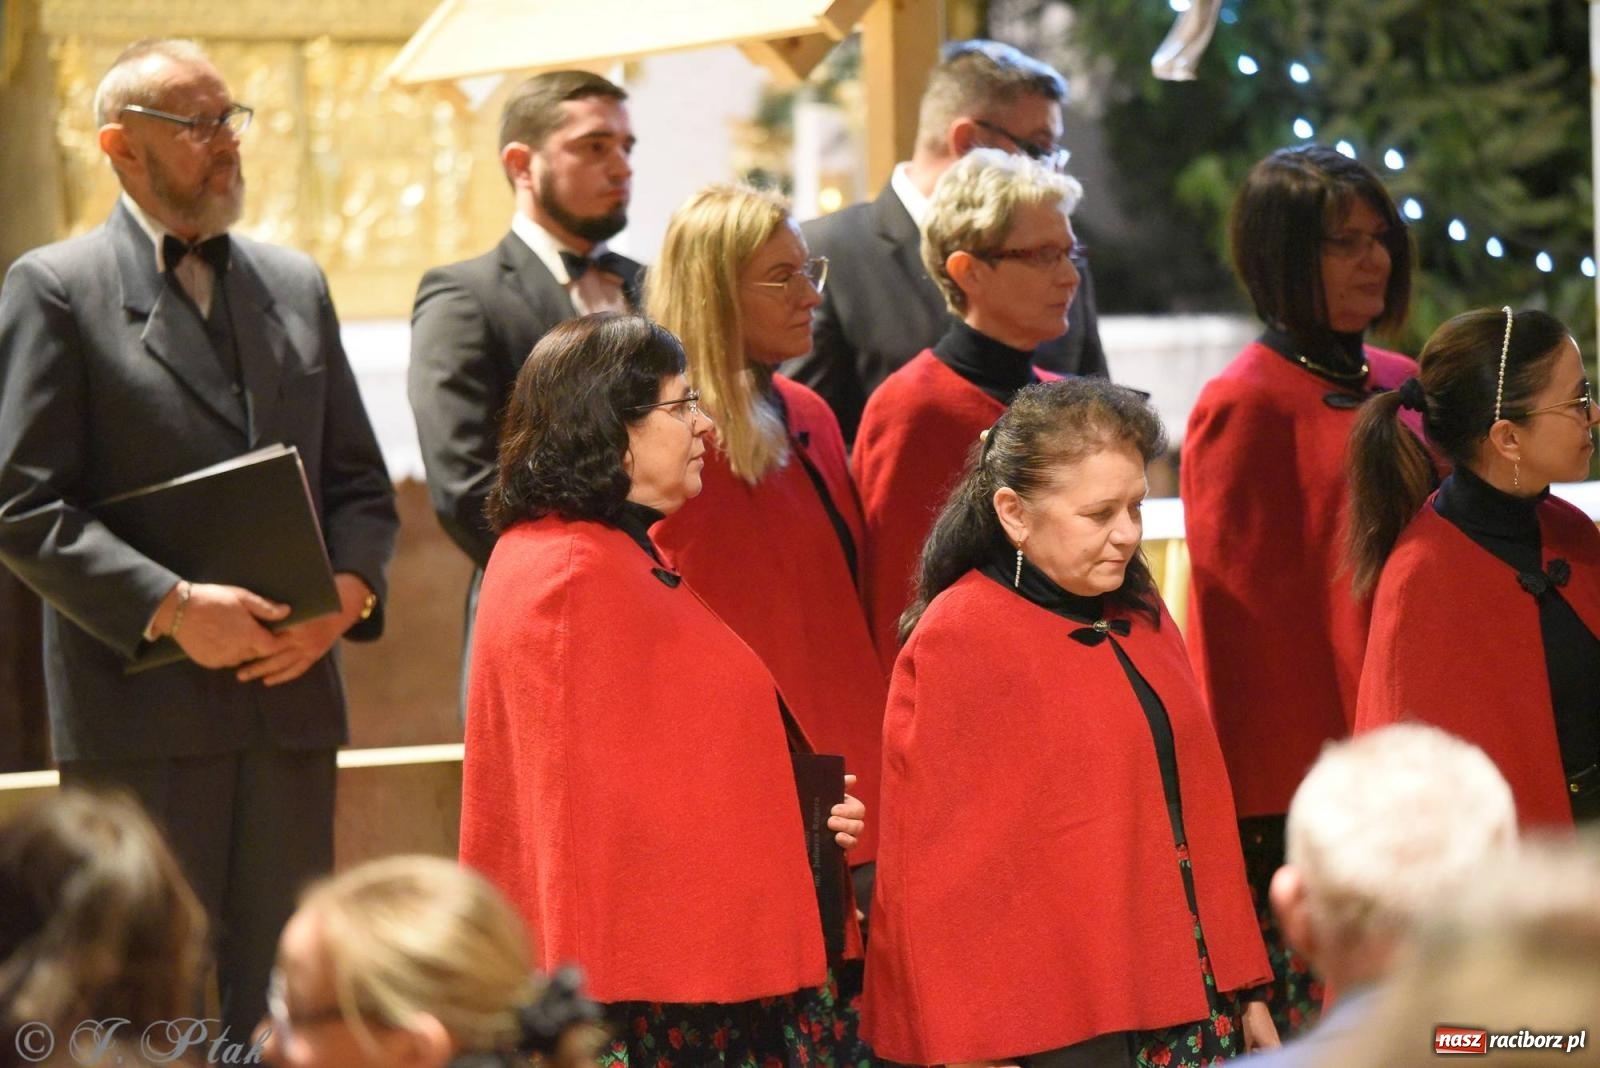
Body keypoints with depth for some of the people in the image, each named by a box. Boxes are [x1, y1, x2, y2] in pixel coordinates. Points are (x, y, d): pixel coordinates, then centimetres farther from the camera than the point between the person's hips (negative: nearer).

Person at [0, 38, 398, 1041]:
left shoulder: (297, 284, 16)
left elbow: (362, 485, 17)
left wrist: (346, 593, -4)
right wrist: (171, 607, -18)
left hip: (289, 699, 5)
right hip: (142, 712, -5)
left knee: (284, 999, 7)